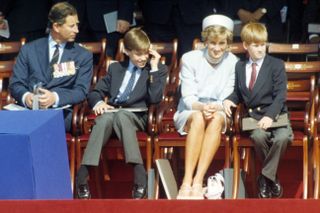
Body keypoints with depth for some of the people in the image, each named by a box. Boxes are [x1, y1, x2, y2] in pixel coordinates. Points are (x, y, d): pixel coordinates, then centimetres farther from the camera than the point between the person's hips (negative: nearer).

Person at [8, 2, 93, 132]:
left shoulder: (83, 56, 12)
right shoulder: (29, 50, 13)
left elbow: (81, 91, 0)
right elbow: (15, 84, 8)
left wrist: (55, 98, -20)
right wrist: (26, 96, -17)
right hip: (28, 108, 1)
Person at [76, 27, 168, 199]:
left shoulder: (159, 70, 12)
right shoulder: (115, 68, 22)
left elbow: (155, 98, -5)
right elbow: (95, 92, 18)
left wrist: (154, 68, -6)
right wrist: (99, 102, -5)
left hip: (137, 116, -2)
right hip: (111, 112, 2)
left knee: (121, 115, -38)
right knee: (105, 118, -35)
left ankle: (140, 177, -49)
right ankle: (82, 177, -46)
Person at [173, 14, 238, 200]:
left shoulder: (233, 63, -2)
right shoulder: (190, 59, -3)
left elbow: (228, 99, -3)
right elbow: (188, 97, -7)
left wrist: (215, 107, -27)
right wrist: (201, 106, -29)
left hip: (219, 113, 1)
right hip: (190, 112, -1)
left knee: (216, 119, -35)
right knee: (198, 118, -36)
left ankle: (198, 181, -42)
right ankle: (187, 182, -44)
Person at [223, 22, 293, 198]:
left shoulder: (276, 65, 2)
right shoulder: (239, 67, 16)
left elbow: (280, 95, -7)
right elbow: (238, 93, 22)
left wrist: (270, 116, -22)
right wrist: (229, 100, -3)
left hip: (275, 115, -2)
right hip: (253, 117, 2)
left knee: (282, 137, -35)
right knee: (259, 136, -33)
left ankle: (265, 177, -18)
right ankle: (272, 178, -12)